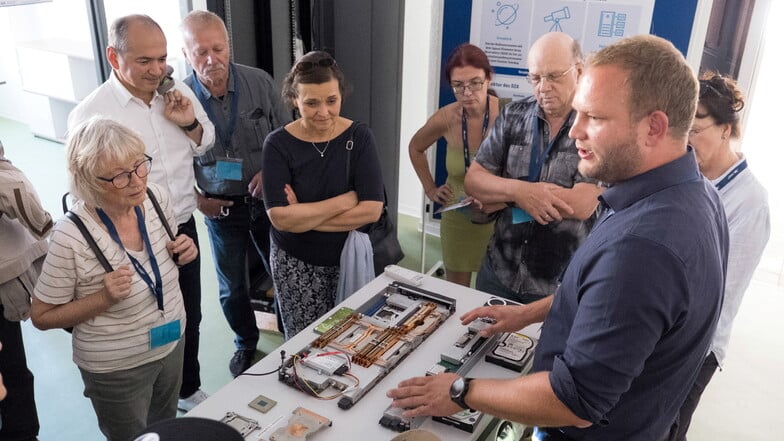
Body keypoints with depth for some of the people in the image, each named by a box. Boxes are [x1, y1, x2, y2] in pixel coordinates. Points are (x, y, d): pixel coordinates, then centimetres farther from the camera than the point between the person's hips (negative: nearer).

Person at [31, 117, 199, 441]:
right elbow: (42, 316, -15)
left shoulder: (157, 198, -14)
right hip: (116, 369, -5)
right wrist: (103, 298, -29)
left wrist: (184, 253, -15)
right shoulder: (71, 237, -28)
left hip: (172, 343, 5)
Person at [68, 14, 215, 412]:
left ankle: (190, 387, 46)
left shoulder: (178, 93, -2)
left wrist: (190, 123, -10)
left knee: (190, 318, 21)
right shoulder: (90, 114, -17)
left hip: (184, 229, 5)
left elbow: (206, 146, 13)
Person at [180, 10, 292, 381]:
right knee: (232, 287, 15)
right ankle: (246, 344, 41)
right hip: (220, 208, 0)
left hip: (267, 199, 1)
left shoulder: (260, 83, -11)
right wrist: (196, 199, -11)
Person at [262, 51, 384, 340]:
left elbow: (371, 209, -15)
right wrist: (345, 200, -18)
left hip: (351, 258, 1)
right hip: (296, 264, -1)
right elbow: (280, 217, -18)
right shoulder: (278, 144, -9)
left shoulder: (359, 137, -6)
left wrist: (303, 216, -17)